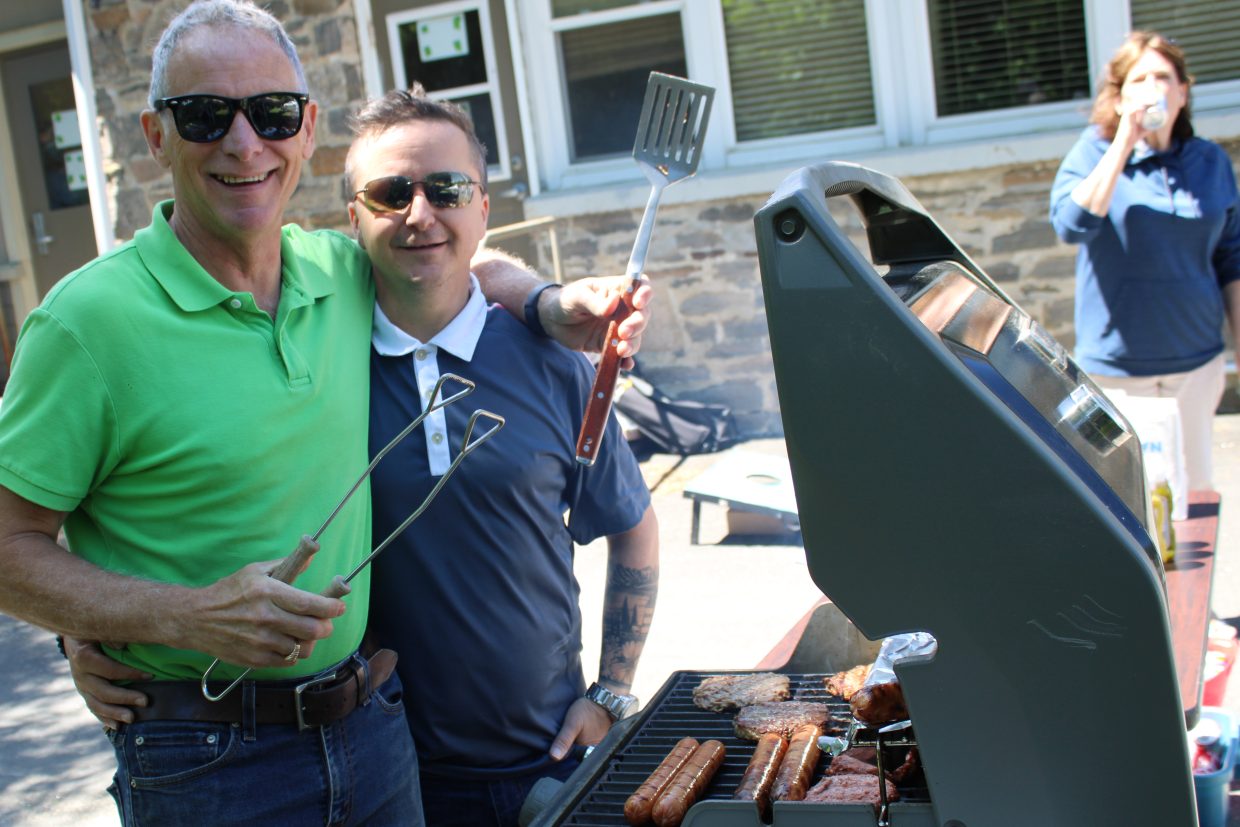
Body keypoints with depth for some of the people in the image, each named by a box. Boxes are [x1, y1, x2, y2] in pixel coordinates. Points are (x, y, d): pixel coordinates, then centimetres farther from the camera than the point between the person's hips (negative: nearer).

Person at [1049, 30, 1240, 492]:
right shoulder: (1095, 150, -3)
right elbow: (1070, 224, -21)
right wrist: (1125, 143, -21)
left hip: (1197, 363, 3)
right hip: (1116, 369, -3)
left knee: (1192, 491, 7)